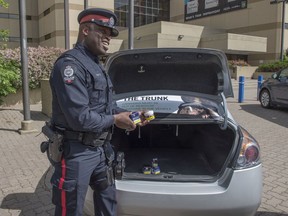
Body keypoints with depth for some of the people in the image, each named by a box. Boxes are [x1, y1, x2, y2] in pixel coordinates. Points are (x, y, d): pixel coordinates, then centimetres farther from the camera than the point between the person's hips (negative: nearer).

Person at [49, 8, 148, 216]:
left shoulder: (96, 65, 14)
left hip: (100, 149, 10)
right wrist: (114, 120, -14)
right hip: (76, 153, -9)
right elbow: (80, 118, -28)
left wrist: (128, 114, 2)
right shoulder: (70, 64, -20)